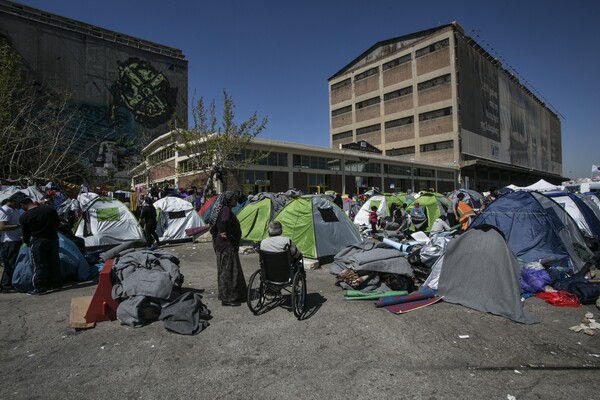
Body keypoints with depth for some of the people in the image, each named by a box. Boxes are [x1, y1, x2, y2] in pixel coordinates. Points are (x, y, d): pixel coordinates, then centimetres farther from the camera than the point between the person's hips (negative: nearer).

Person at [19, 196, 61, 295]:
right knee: (53, 262, 12)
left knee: (39, 265, 3)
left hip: (38, 241, -3)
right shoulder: (50, 210, -2)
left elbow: (26, 234, 1)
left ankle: (39, 288, 5)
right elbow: (58, 223, 9)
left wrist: (27, 242, 18)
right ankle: (54, 283, 21)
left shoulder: (24, 217, -8)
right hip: (53, 239, 4)